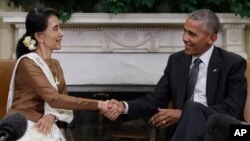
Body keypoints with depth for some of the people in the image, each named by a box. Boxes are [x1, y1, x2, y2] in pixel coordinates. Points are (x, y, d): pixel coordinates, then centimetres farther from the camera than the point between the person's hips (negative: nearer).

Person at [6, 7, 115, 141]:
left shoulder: (55, 64, 14)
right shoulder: (27, 63, -12)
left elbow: (63, 98, 7)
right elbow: (54, 99, -21)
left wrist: (52, 115, -16)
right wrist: (98, 104, -23)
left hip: (44, 127, 6)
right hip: (24, 128, -6)